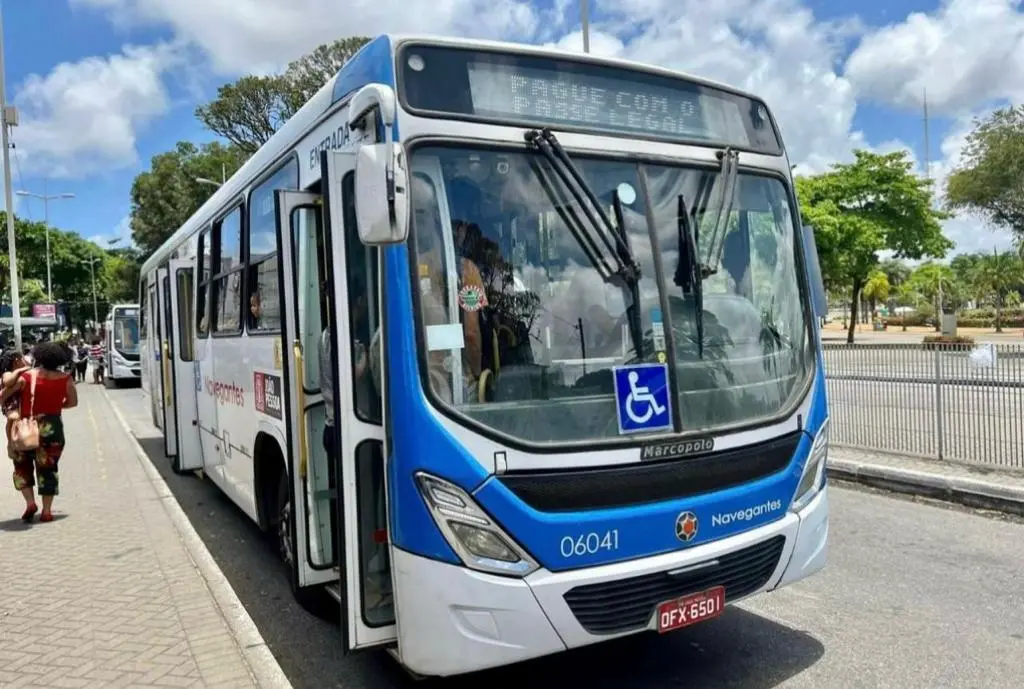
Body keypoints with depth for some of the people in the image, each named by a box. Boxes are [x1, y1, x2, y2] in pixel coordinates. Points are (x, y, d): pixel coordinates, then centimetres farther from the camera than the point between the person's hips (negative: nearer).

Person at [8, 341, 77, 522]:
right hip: (53, 427, 1)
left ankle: (30, 502, 5)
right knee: (48, 469, 10)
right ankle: (46, 511, 10)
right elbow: (73, 402, 7)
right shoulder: (65, 379, -5)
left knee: (22, 465, 18)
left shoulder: (26, 377, -9)